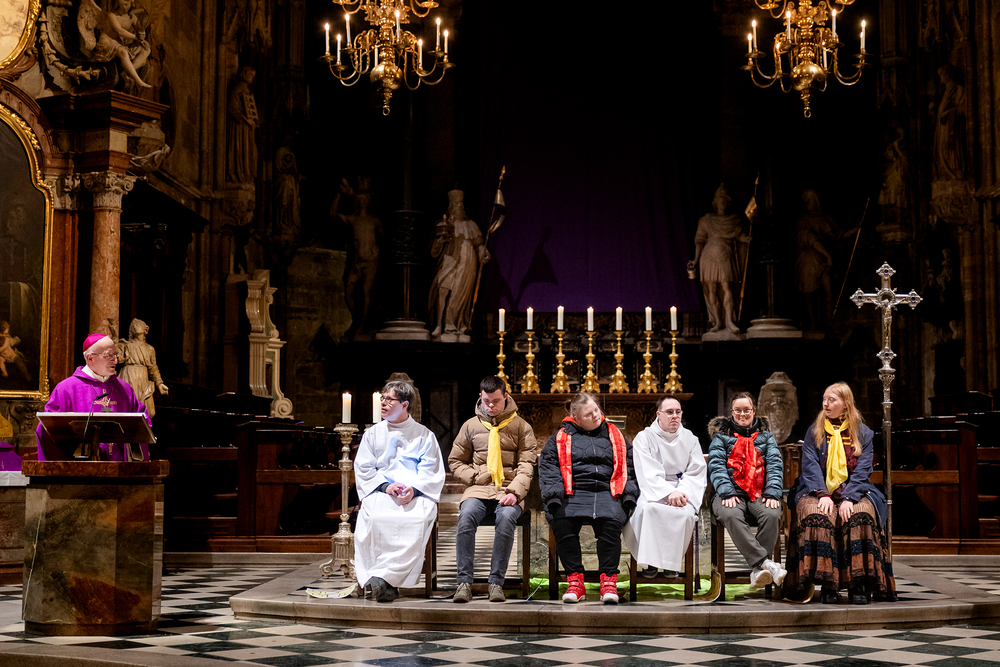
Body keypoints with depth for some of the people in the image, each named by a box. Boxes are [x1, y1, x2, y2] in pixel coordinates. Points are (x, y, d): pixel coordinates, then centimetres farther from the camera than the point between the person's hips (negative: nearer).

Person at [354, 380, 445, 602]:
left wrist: (414, 489, -15)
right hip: (380, 492, 1)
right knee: (373, 517, -36)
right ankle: (387, 583, -34)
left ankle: (382, 576, -37)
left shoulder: (423, 435, 15)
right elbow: (363, 468, 10)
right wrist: (385, 486, -9)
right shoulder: (372, 434, 21)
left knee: (417, 518, -38)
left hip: (417, 494, -1)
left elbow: (431, 471, 6)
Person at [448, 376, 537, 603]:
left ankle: (496, 582, -29)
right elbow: (455, 461, 19)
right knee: (467, 515, -32)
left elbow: (526, 465, 2)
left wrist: (514, 491, -15)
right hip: (478, 490, 1)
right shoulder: (471, 426, 14)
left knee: (506, 517, -35)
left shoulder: (521, 427, 10)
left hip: (508, 492, -1)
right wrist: (475, 478, 1)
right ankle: (464, 582, -30)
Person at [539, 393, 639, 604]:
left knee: (611, 522, -34)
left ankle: (609, 580, -26)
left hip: (606, 493, 0)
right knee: (562, 523, -33)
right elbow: (548, 467, 7)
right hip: (572, 494, 0)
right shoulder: (560, 438, 17)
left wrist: (629, 495, 4)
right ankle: (575, 581, -23)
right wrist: (554, 497, -10)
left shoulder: (614, 436, 22)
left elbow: (630, 466, 20)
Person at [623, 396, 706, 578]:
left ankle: (671, 562, -12)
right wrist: (668, 493, -25)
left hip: (682, 490, 2)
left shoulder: (689, 438, 13)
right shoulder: (644, 438, 3)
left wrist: (682, 492, -16)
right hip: (653, 491, -2)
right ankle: (651, 561, -19)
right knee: (647, 508, -36)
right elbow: (649, 474, -9)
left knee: (685, 512, -32)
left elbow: (696, 472, 4)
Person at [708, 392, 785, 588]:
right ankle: (766, 563, -44)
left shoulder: (765, 436, 22)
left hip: (760, 494, 1)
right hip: (732, 493, -1)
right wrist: (727, 493, -15)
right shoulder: (721, 436, 17)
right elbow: (716, 466, 3)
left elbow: (775, 465, 9)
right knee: (731, 515, -37)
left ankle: (757, 571, -33)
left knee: (772, 514, -34)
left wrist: (772, 492, -9)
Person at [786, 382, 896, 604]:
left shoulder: (863, 434, 11)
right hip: (819, 492, 0)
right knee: (816, 514, -34)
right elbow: (810, 467, 1)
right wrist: (823, 494, -17)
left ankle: (858, 585, -31)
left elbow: (862, 471, 0)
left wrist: (849, 498, -16)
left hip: (854, 492, 0)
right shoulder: (814, 432, 13)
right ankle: (827, 584, -33)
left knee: (861, 514, -34)